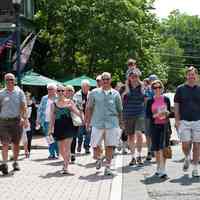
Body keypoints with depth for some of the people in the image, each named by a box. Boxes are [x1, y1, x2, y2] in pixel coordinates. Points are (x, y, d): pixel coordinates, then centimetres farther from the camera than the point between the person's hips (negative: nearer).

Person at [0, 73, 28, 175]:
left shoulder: (19, 92, 5)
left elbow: (23, 107, -2)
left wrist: (24, 118, -14)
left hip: (16, 120, 1)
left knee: (16, 143, 9)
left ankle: (15, 162, 23)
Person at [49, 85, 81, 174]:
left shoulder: (69, 102, 4)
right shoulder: (53, 104, 9)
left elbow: (77, 112, 2)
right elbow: (52, 118, 12)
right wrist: (50, 129, 9)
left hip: (68, 126, -3)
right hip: (58, 127, 3)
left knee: (67, 147, -9)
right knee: (61, 148, 10)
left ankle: (65, 167, -6)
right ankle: (66, 162, 35)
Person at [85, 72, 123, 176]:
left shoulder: (115, 93, 7)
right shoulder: (94, 93, 5)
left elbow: (119, 110, 13)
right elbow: (89, 108, 10)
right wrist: (87, 121, 6)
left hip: (112, 123, 0)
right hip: (97, 123, 0)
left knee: (110, 146, 0)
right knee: (95, 145, 3)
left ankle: (108, 167, 10)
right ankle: (99, 159, 34)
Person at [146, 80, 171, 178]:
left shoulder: (166, 99, 5)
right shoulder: (150, 101, 3)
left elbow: (169, 111, 13)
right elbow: (147, 114, 1)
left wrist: (167, 113, -9)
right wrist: (156, 115, -15)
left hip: (165, 125, -1)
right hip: (154, 126, 1)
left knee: (162, 148, -9)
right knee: (156, 149, 5)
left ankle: (162, 170, -4)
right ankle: (158, 168, 19)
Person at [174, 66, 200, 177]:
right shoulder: (180, 89, 4)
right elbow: (176, 105, 5)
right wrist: (177, 120, -3)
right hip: (184, 121, -1)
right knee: (185, 145, -5)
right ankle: (187, 158, 27)